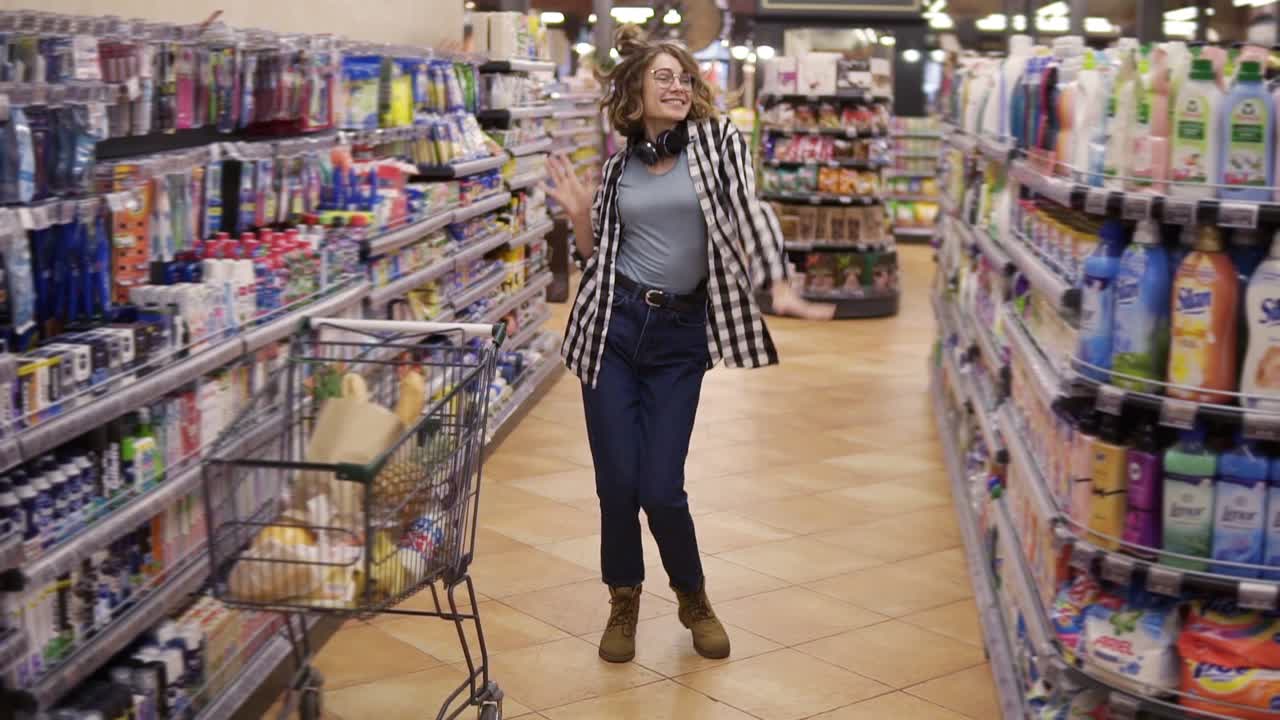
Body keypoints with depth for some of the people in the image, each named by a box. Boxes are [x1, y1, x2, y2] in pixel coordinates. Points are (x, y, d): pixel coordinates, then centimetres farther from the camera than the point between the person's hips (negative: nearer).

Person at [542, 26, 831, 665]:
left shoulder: (716, 141, 1)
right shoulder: (617, 166, 9)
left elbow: (747, 211, -12)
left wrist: (780, 289, -25)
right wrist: (580, 214, -3)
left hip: (682, 333, -2)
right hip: (613, 324, 2)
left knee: (661, 487, -5)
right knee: (617, 481, 0)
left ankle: (693, 599, 23)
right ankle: (624, 601, 25)